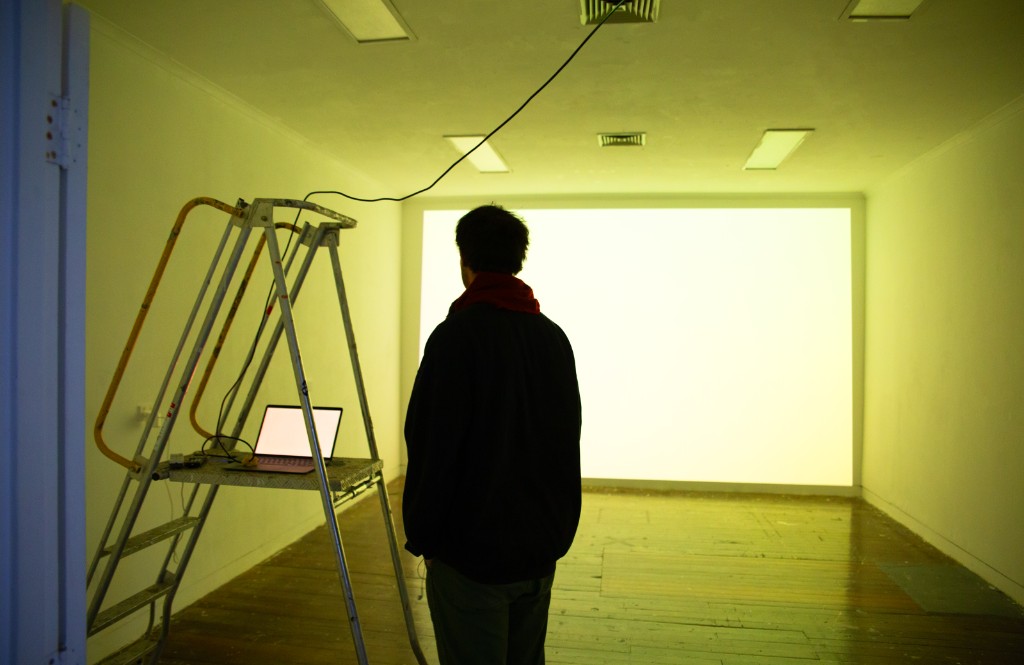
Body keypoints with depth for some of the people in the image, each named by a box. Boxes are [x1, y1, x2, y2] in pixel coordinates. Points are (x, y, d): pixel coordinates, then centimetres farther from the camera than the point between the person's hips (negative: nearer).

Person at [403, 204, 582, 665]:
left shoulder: (456, 336, -16)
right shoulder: (554, 336, 4)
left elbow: (433, 448, -17)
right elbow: (568, 441, 10)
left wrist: (422, 536, -4)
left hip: (470, 550, -6)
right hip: (542, 547, 6)